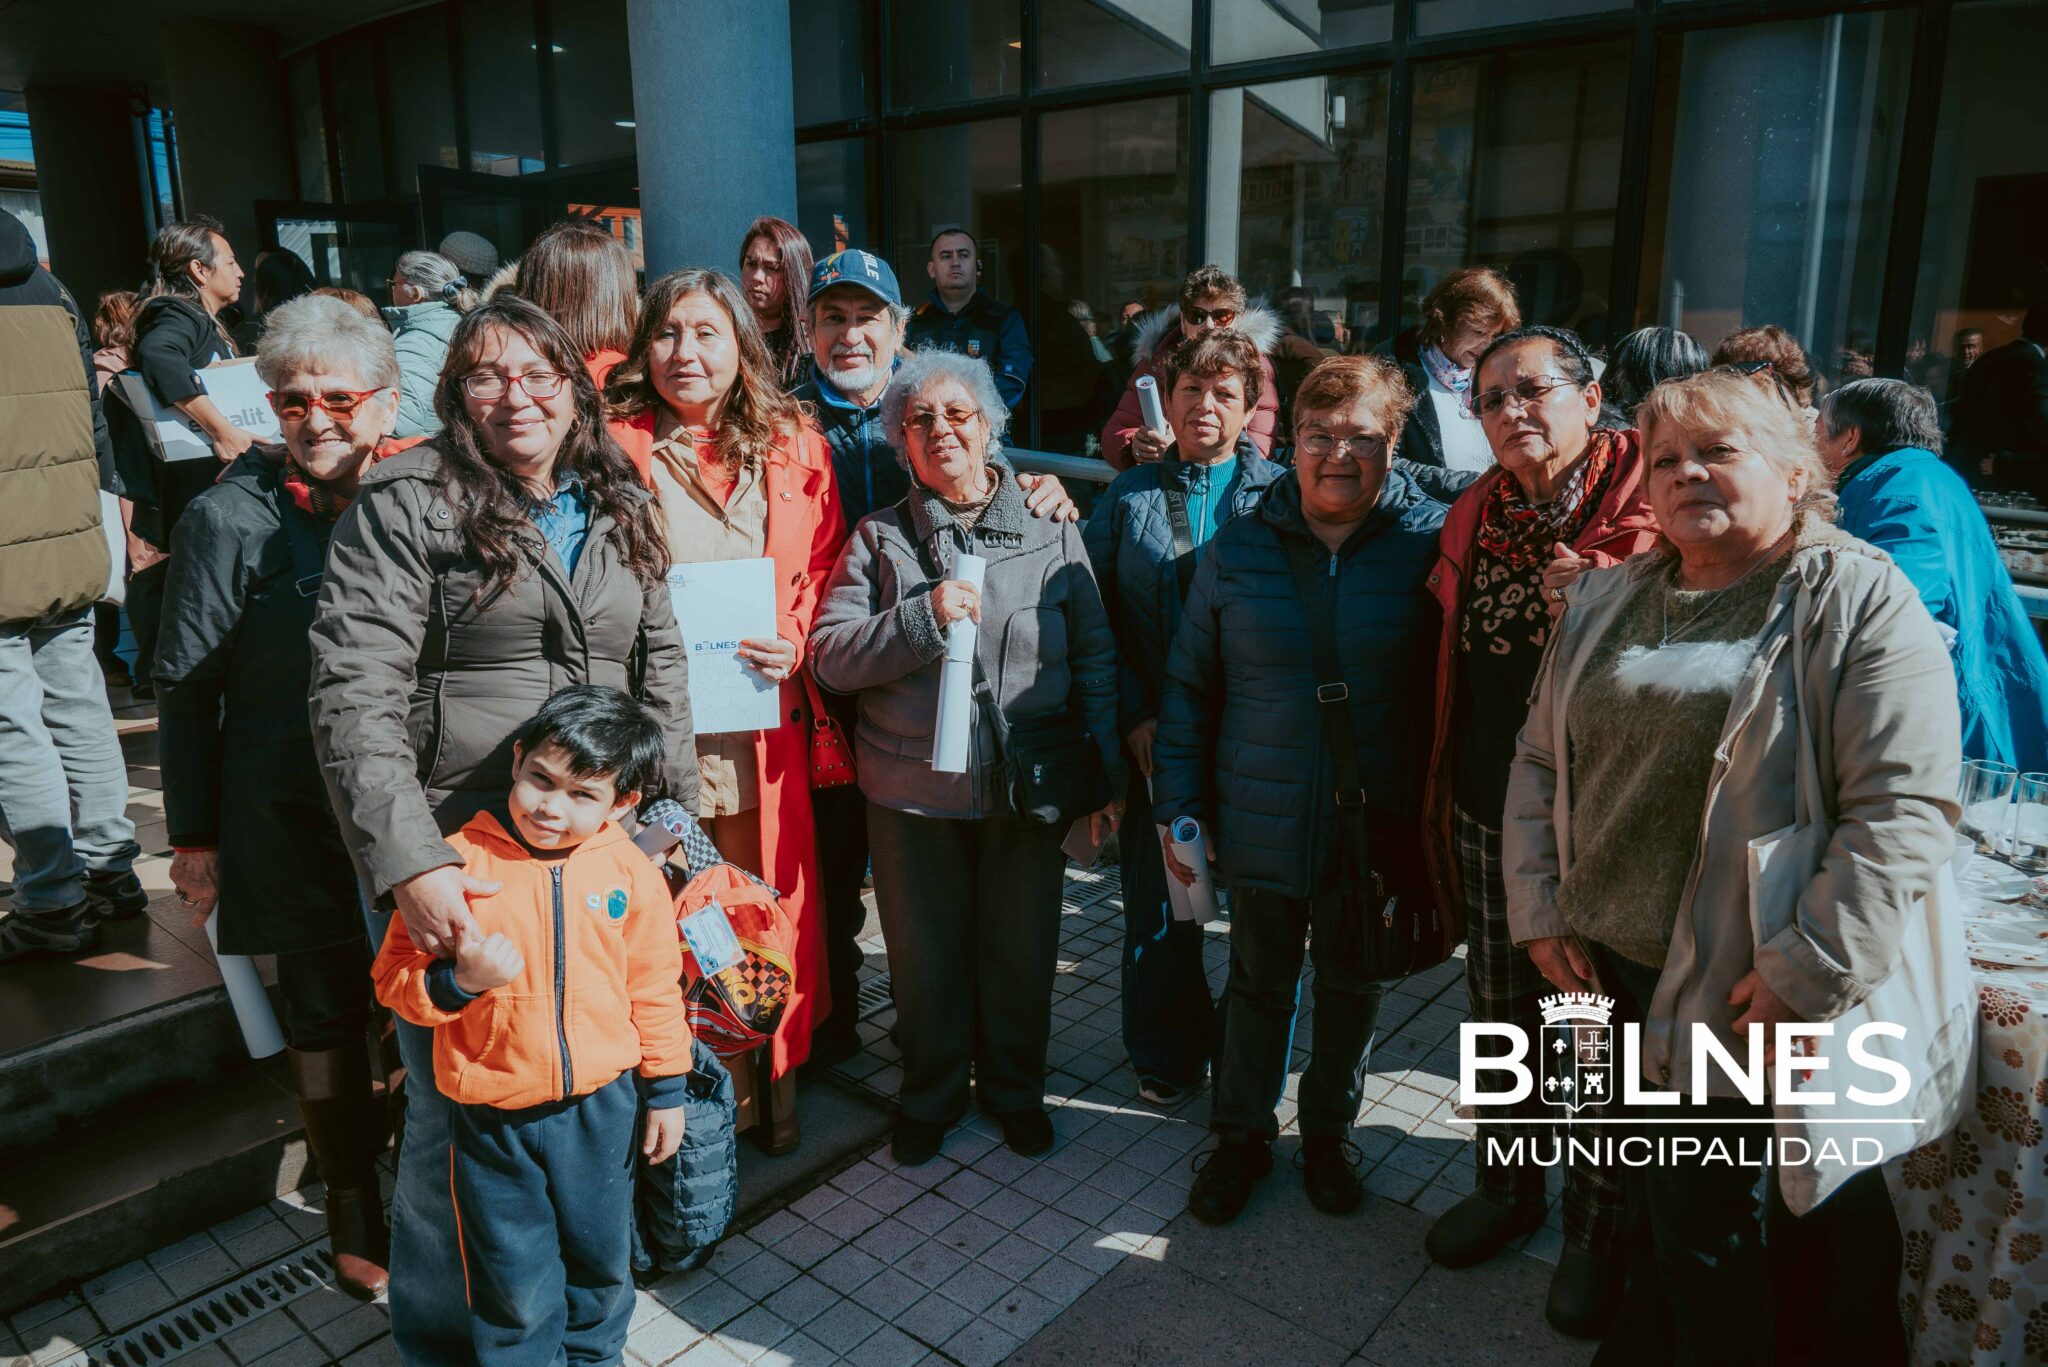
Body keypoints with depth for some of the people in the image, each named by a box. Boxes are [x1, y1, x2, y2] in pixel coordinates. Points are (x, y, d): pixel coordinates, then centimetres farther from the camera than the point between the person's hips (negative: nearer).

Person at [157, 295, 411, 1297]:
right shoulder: (232, 518, -8)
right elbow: (186, 686, -4)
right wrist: (194, 837, -4)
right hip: (298, 827, -3)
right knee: (327, 1022, 11)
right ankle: (357, 1226, 30)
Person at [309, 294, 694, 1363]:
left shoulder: (622, 510, 10)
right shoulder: (406, 503, -7)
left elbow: (659, 667, 17)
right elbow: (355, 693, -15)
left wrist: (679, 816, 10)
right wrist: (408, 861, -25)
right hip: (447, 865, -4)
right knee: (459, 1107, 6)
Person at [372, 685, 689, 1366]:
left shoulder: (630, 873, -7)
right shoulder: (458, 862, -14)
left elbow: (655, 986, 2)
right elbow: (395, 978, -7)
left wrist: (665, 1090, 5)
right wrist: (458, 979, -27)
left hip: (602, 1107, 2)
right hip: (492, 1119, -2)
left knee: (603, 1260, 22)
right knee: (515, 1286, 12)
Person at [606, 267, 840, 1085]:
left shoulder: (792, 448, 7)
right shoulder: (612, 449, 1)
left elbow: (824, 567, 10)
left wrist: (795, 641, -4)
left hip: (759, 728, 2)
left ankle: (772, 1088, 30)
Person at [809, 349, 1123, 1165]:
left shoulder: (1051, 535, 2)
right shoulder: (879, 539, 2)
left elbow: (1094, 661, 4)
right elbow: (830, 655, -6)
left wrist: (1108, 776, 0)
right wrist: (924, 617, -20)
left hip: (1029, 788, 0)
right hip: (913, 790, 0)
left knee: (1021, 950, 14)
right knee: (925, 954, 13)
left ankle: (1015, 1089, 39)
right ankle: (930, 1096, 38)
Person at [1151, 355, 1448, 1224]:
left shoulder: (1432, 546, -8)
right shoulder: (1239, 549, -3)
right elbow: (1189, 686, 2)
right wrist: (1177, 803, 0)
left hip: (1378, 827, 0)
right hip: (1261, 823, 1)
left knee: (1353, 989, 19)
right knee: (1257, 984, 18)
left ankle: (1328, 1133, 43)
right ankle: (1241, 1137, 38)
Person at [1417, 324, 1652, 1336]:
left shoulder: (1641, 507, -11)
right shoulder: (1473, 519, 6)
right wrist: (1440, 804, 13)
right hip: (1488, 814, 5)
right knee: (1498, 1016, 18)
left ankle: (1598, 1233, 30)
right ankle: (1507, 1188, 40)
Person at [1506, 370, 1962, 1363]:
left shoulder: (1859, 602, -9)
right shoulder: (1605, 601, 9)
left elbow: (1903, 807, -16)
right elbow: (1539, 759, 12)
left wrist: (1812, 974, -19)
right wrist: (1539, 906, 4)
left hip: (1745, 993, -5)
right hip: (1610, 964, 5)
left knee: (1704, 1218, 7)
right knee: (1653, 1196, 20)